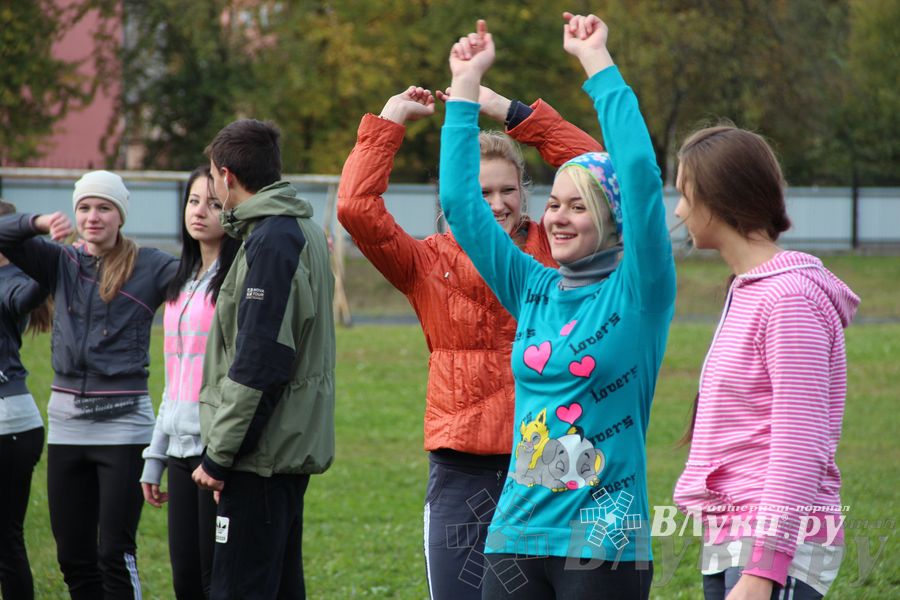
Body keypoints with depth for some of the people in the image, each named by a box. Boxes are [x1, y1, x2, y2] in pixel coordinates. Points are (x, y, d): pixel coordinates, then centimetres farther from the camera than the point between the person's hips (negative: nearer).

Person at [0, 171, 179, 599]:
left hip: (122, 420, -4)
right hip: (66, 419, 4)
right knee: (72, 555, 7)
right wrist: (40, 223, -22)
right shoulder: (60, 264, 10)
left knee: (115, 553, -7)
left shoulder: (149, 267, -1)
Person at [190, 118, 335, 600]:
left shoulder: (271, 240, -15)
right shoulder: (303, 231, 16)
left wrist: (219, 453, -17)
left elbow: (259, 363, -21)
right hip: (292, 447, 10)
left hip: (264, 453, -10)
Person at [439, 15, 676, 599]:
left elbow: (640, 172, -15)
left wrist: (596, 61, -11)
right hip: (516, 534, 5)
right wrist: (466, 86, 10)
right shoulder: (534, 289, 11)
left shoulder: (636, 292, -3)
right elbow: (460, 200, 11)